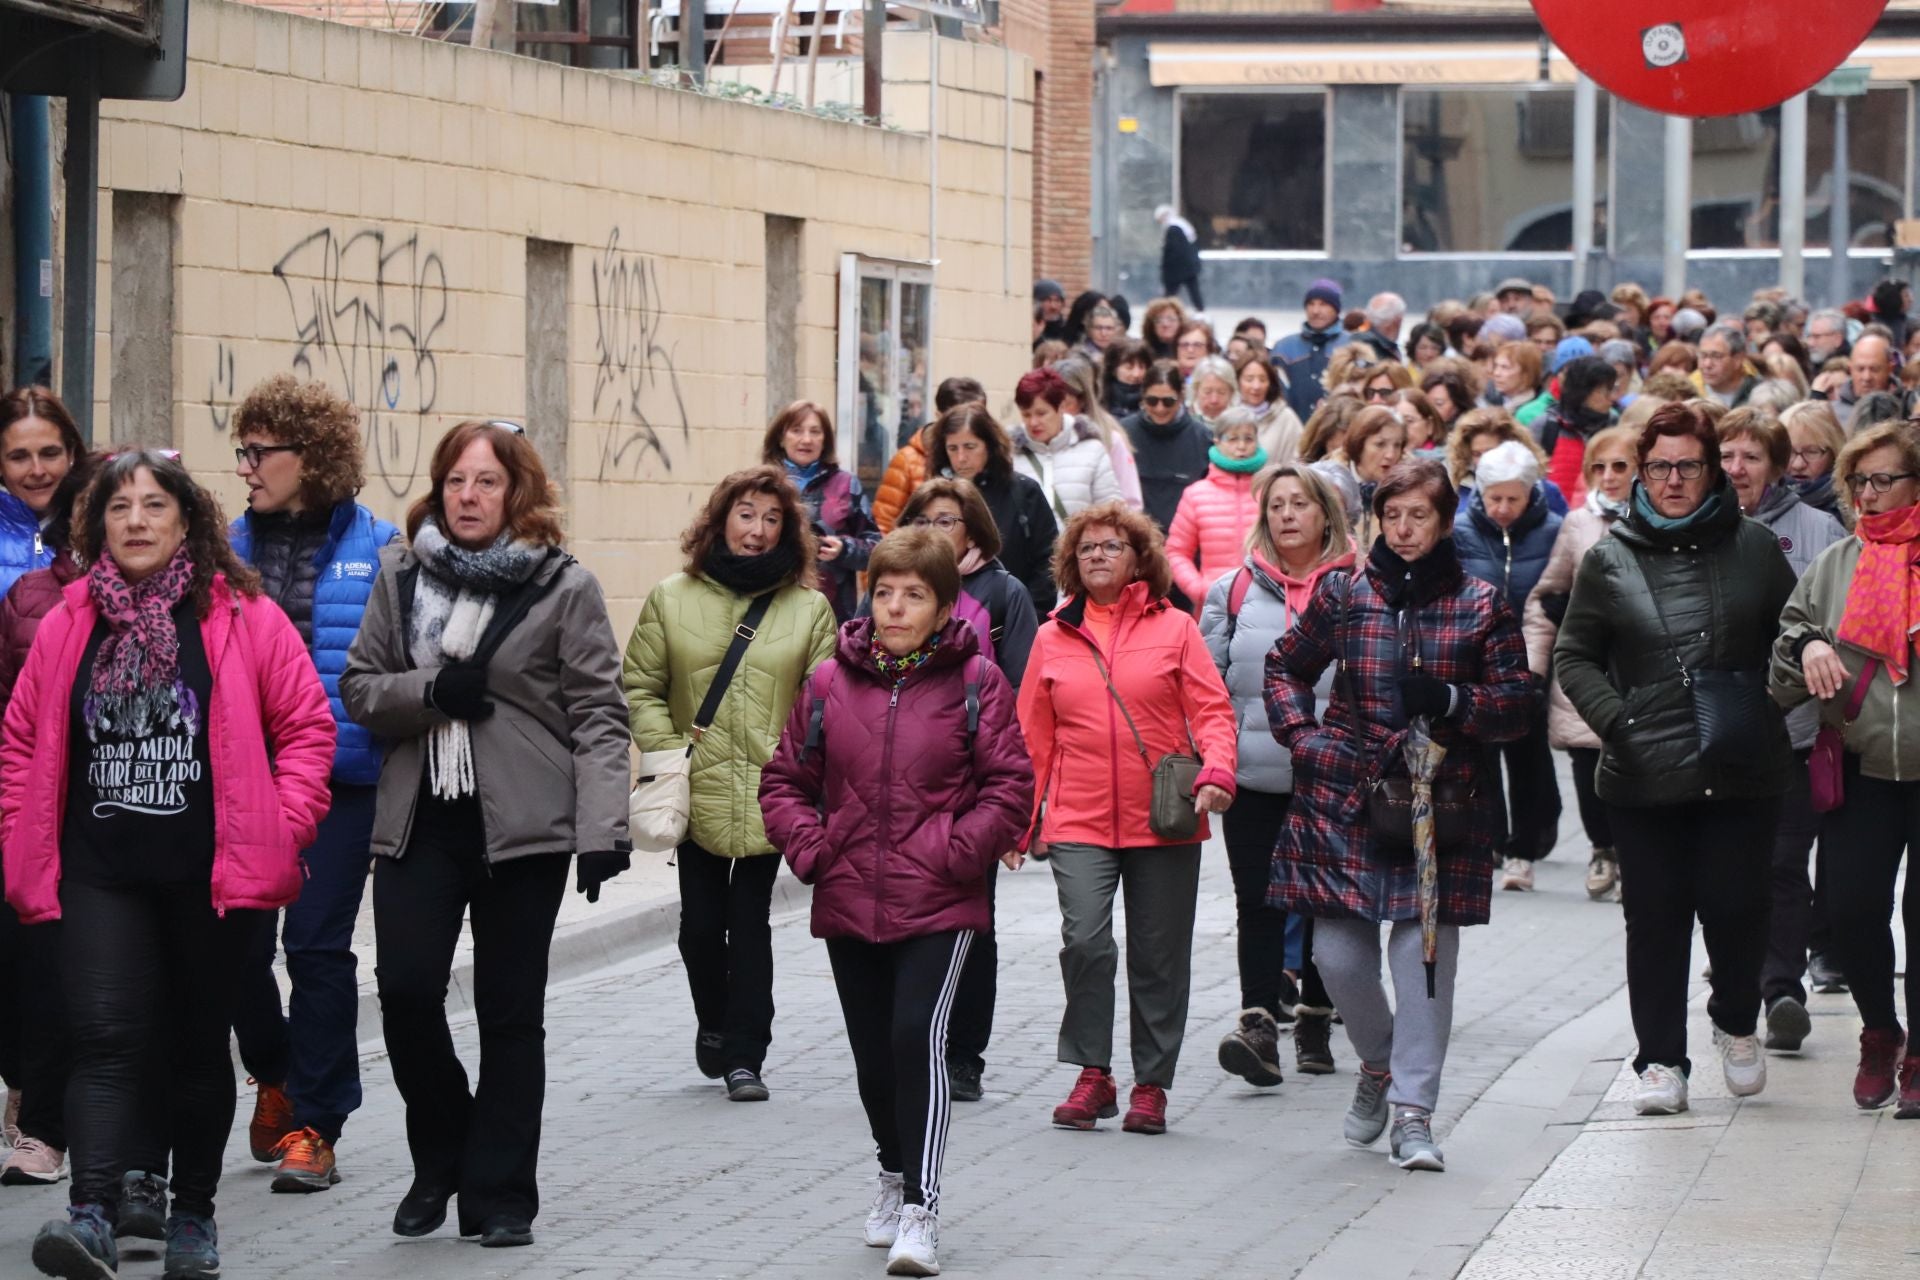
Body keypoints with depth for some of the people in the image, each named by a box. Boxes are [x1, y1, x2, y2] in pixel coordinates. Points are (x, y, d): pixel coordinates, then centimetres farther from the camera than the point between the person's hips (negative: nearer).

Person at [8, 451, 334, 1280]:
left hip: (213, 874, -1)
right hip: (101, 875, 1)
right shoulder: (67, 625, 7)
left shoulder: (244, 619, -1)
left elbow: (308, 726, 2)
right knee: (105, 1037, -13)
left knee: (198, 1046, 11)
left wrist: (280, 827, -6)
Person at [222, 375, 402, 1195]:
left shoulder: (377, 550, -2)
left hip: (342, 777, -3)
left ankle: (313, 1124, 6)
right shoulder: (229, 546, 7)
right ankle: (276, 1074, 31)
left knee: (318, 944, -3)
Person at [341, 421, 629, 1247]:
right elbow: (358, 686, 10)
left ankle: (500, 1195, 12)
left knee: (510, 1013, 3)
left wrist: (602, 828, -14)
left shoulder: (564, 588, -1)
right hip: (418, 821, 3)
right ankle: (440, 1162, 15)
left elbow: (597, 715, -5)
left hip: (522, 827, -2)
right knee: (405, 990, -8)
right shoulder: (401, 576, 10)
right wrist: (429, 692, -11)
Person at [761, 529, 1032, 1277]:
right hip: (849, 901, 4)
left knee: (919, 1037, -17)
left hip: (939, 905, -4)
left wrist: (960, 851, -12)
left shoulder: (974, 682, -3)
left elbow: (1010, 785, -3)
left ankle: (920, 1209, -16)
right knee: (872, 1053, 13)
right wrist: (808, 848, -3)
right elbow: (785, 780, 12)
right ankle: (895, 1173, 39)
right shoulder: (832, 682, 5)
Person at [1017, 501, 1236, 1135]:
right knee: (1085, 940, -17)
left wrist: (1216, 773, -18)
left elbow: (1212, 710, -1)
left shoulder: (1175, 627, 4)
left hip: (1165, 822, 0)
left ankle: (1151, 1085, 16)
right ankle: (1092, 1076, -5)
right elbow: (1034, 735, 11)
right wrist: (1022, 817, 8)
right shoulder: (1053, 637, 9)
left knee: (1159, 956, 5)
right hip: (1079, 822, 0)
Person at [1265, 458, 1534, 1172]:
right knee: (1338, 953, -1)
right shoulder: (1343, 594, 6)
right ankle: (1378, 1066, 28)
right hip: (1346, 797, 1)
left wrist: (1453, 702, -13)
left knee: (1425, 951, -7)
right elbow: (1286, 667, 19)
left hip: (1441, 799, -1)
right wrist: (1301, 736, 4)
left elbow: (1517, 704, 4)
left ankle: (1413, 1111, -1)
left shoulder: (1479, 605, 4)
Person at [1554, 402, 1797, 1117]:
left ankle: (1736, 1023, 26)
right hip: (1644, 776, 0)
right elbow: (1573, 655, 8)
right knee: (1656, 916, 1)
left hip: (1741, 770, 0)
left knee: (1735, 904, -2)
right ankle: (1661, 1060, 10)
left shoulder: (1754, 549, 6)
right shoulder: (1610, 560, 5)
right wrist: (1615, 721, -5)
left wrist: (1767, 706, 0)